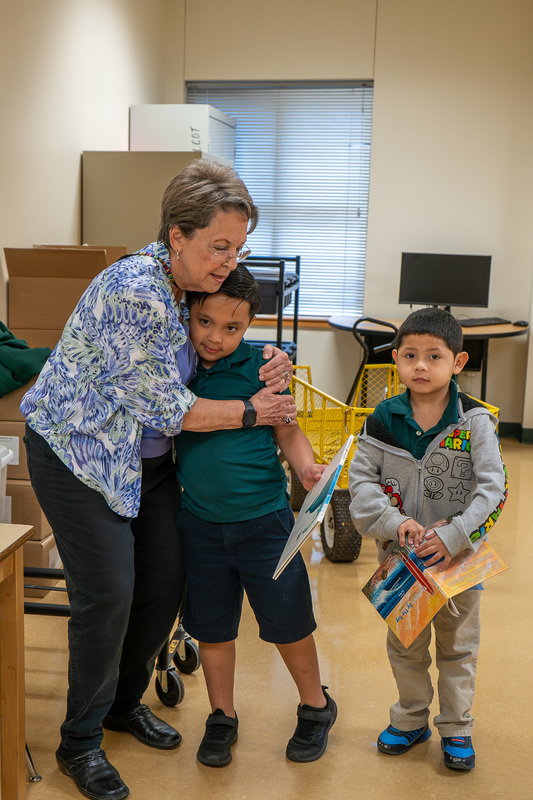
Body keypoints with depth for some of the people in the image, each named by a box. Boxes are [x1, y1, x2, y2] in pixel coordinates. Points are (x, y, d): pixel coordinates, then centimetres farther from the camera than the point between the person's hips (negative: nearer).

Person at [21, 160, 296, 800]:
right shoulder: (134, 292, -29)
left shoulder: (195, 285, -2)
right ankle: (80, 743, 13)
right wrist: (251, 411, -16)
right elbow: (164, 407, -25)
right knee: (107, 592, -7)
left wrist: (264, 372, -11)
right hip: (77, 453, -8)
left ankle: (124, 702, 32)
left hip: (148, 457, 8)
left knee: (165, 580, 9)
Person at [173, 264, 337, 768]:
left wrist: (307, 468, -22)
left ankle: (315, 706, 34)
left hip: (264, 518, -3)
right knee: (211, 625, 14)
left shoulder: (261, 365, -10)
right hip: (200, 522, 3)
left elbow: (287, 432, -6)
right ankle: (222, 718, 35)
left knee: (288, 620, 9)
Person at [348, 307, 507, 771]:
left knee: (457, 646, 14)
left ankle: (456, 728, 32)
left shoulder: (476, 422, -12)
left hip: (459, 557, -2)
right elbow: (361, 478, -6)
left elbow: (493, 489, -15)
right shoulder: (383, 419, -6)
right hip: (399, 557, 2)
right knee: (405, 644, 17)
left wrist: (453, 537, -25)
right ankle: (411, 720, 37)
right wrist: (394, 523, -21)